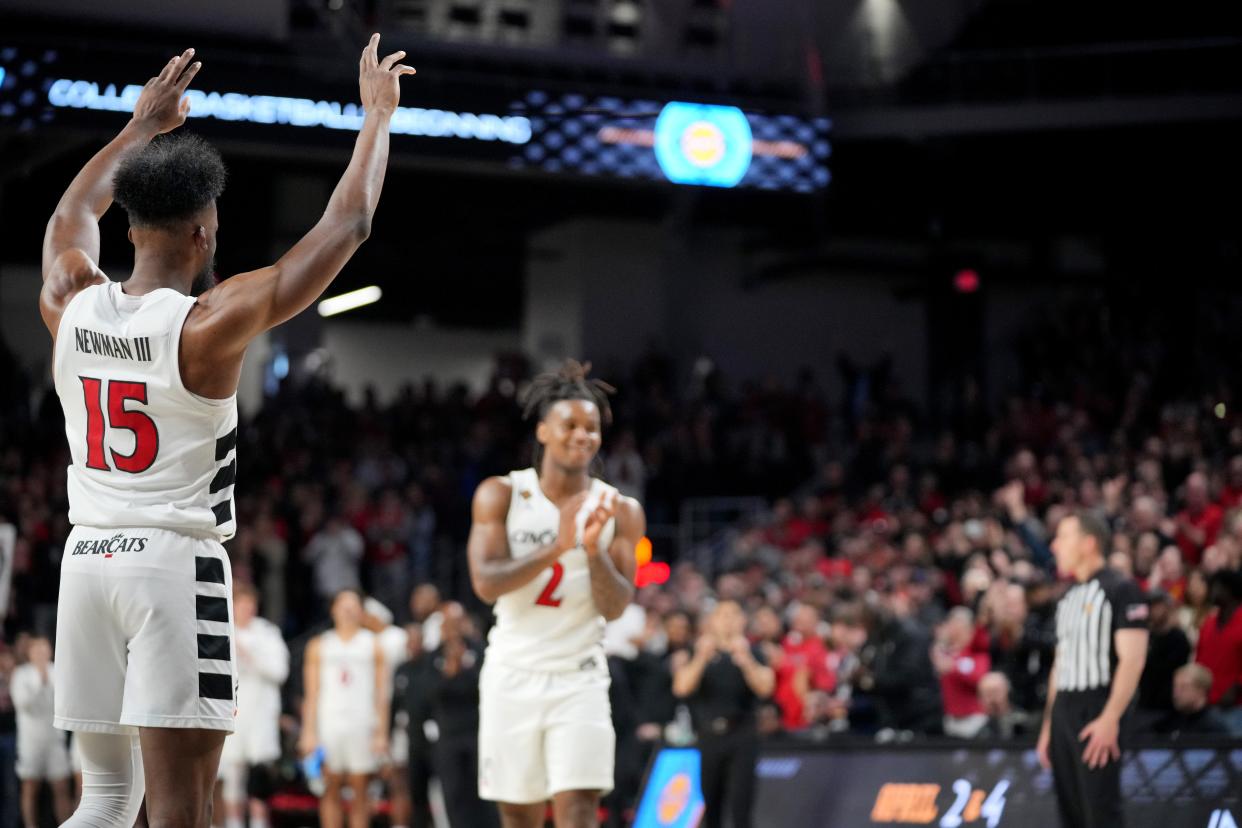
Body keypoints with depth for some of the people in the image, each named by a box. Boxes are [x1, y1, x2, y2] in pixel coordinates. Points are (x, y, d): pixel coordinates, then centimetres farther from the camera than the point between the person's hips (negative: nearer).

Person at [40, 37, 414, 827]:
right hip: (176, 565, -6)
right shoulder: (209, 324, -10)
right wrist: (379, 113, 8)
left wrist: (144, 123, 39)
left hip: (87, 560, 6)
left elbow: (73, 214, 28)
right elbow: (348, 223, -5)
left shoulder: (71, 306, 4)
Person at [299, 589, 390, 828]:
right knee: (330, 789, -2)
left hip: (362, 726, 0)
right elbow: (312, 693, 9)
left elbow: (381, 692, 7)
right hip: (328, 725, 0)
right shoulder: (319, 645, 13)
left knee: (360, 789, -2)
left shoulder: (373, 645, 11)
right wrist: (308, 732, -1)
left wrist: (381, 733, -2)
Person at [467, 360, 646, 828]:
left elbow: (615, 608, -6)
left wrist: (593, 550, -24)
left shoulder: (620, 512, 0)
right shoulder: (501, 495, -2)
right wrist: (557, 547, -25)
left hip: (578, 679, -1)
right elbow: (486, 583, -13)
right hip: (512, 676, 1)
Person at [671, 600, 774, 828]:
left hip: (741, 735, -2)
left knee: (740, 803, -11)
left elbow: (765, 687, -9)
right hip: (709, 735, 2)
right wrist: (701, 659, -19)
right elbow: (682, 688, -6)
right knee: (711, 804, 5)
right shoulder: (700, 652, 10)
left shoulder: (752, 653, 8)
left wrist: (746, 660, -24)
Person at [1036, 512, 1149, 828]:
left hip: (1097, 713, -8)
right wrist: (1049, 725, 18)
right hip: (1062, 712, 8)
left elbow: (1132, 660, -15)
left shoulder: (1120, 591, -7)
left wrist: (1109, 720, -23)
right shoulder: (1068, 599, 18)